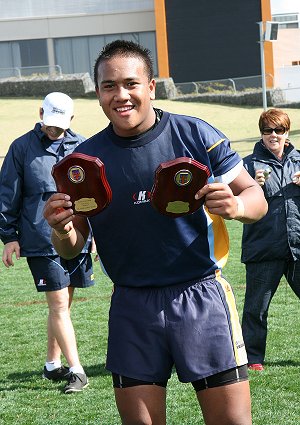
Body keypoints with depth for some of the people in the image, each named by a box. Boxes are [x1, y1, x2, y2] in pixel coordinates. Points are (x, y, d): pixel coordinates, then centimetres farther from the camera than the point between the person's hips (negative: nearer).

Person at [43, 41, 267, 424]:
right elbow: (72, 248, 9)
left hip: (200, 296, -2)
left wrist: (236, 205, -23)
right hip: (132, 306, 2)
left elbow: (256, 196, 0)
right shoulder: (86, 158, 3)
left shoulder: (196, 135, -3)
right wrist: (62, 231, -15)